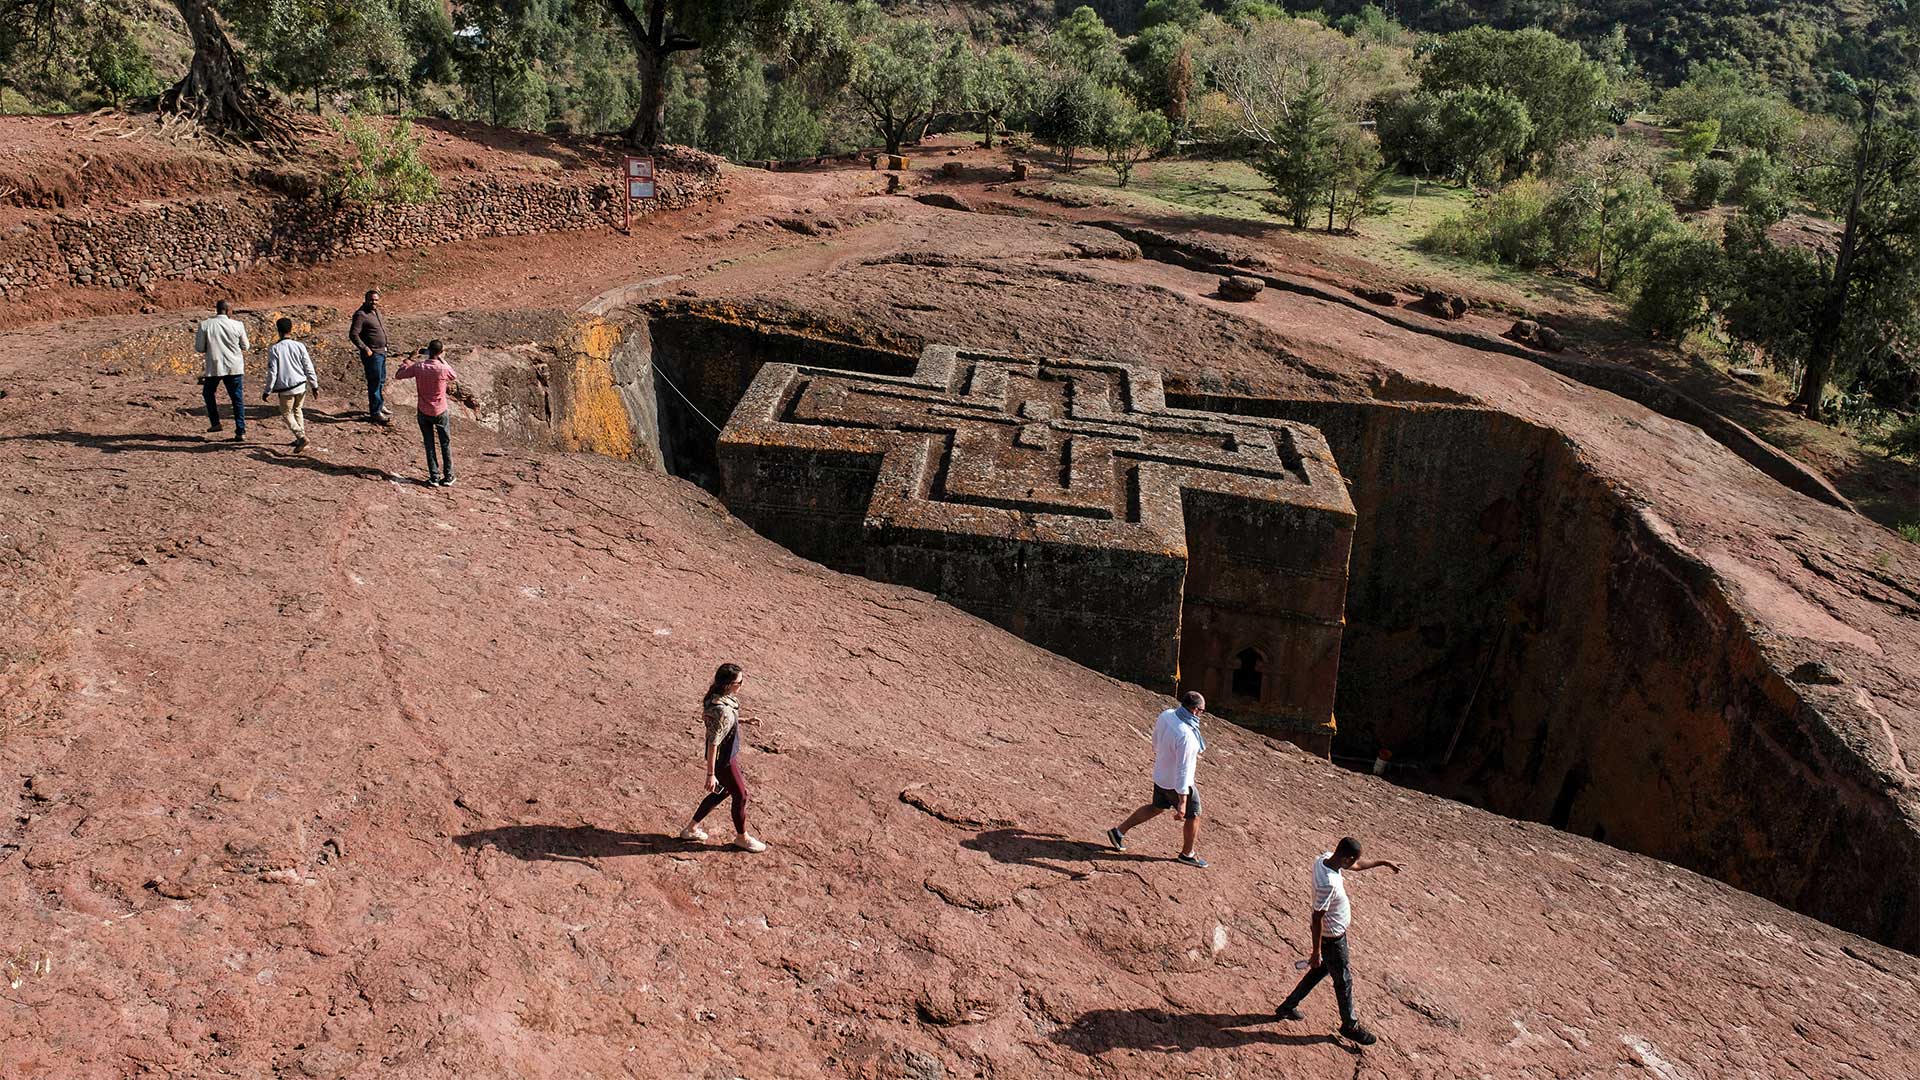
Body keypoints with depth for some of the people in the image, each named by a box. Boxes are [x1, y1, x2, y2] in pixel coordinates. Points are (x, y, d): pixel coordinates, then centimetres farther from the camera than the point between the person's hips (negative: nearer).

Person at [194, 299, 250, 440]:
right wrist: (249, 345, 25)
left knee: (208, 393, 24)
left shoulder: (205, 325, -5)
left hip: (214, 367, 0)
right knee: (237, 399, 5)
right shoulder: (238, 325, -6)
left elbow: (199, 348, -1)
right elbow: (245, 346, 4)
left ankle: (215, 423, 19)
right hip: (234, 368, 0)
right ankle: (241, 431, 1)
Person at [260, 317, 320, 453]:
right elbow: (309, 368, 1)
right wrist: (315, 386, 11)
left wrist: (267, 391, -1)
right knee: (297, 410, 22)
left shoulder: (274, 349, -10)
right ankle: (300, 438, 24)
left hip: (286, 388, -4)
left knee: (286, 414, 8)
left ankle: (301, 437, -12)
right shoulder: (299, 346, -2)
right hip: (301, 385, 4)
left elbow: (272, 372, -9)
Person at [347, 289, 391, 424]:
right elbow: (353, 334, -23)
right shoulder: (361, 315, -18)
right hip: (372, 353, -9)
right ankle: (375, 412, 3)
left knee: (381, 381, 20)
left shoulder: (376, 311, 8)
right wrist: (365, 349, -23)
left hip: (381, 352, 9)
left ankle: (380, 405, 36)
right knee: (374, 382, -3)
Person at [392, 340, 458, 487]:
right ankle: (448, 477, 15)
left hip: (424, 413, 1)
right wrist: (442, 359, 7)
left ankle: (434, 478, 10)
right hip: (441, 412, -1)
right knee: (446, 444, 13)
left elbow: (398, 375, 3)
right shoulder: (443, 369, -17)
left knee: (429, 445, 11)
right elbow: (454, 377, 7)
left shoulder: (418, 367, -12)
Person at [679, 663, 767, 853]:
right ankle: (742, 837, 36)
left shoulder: (719, 696, -7)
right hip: (723, 760, -9)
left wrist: (745, 720, 7)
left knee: (723, 791, 26)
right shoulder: (721, 709, -35)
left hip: (729, 754, 9)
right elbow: (713, 744, -29)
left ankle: (691, 829, 39)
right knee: (740, 795, 12)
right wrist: (710, 774, -23)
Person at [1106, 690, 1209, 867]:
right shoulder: (1186, 736, -36)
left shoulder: (1166, 715, -12)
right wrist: (1182, 802, -28)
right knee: (1193, 815, 17)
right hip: (1176, 783, -8)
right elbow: (1183, 770, -33)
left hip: (1161, 775, 8)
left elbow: (1156, 739, 8)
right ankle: (1187, 853, 38)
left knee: (1156, 807, 29)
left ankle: (1119, 831, 32)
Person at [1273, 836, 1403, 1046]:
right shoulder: (1328, 884, -39)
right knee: (1344, 980, 14)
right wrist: (1316, 952, -19)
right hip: (1331, 938, -9)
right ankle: (1350, 1025, 38)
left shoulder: (1325, 858, -12)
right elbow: (1317, 918, -29)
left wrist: (1383, 863, 15)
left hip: (1334, 932, 9)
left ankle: (1288, 1007, 40)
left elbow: (1356, 867, 10)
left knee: (1321, 970, 27)